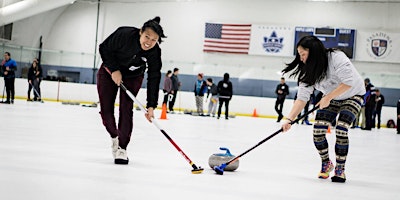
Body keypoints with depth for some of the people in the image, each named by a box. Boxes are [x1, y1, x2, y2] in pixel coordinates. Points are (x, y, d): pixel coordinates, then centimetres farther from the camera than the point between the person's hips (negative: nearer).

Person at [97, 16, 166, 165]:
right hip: (110, 72, 0)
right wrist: (114, 69, -25)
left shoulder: (155, 53, -27)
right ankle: (114, 137, 24)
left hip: (133, 77, 1)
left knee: (126, 110, -11)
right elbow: (104, 48, -18)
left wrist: (151, 106, -27)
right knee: (106, 109, -3)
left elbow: (153, 80, -23)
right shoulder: (124, 34, -33)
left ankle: (122, 148, -1)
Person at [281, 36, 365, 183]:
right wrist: (289, 120, -27)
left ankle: (340, 169, -5)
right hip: (330, 97, 5)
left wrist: (328, 97, -31)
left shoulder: (336, 58, -31)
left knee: (341, 130, -21)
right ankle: (326, 164, 13)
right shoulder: (308, 71, -13)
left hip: (352, 95, -5)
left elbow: (349, 82, -34)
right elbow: (302, 98, -17)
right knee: (318, 129, -10)